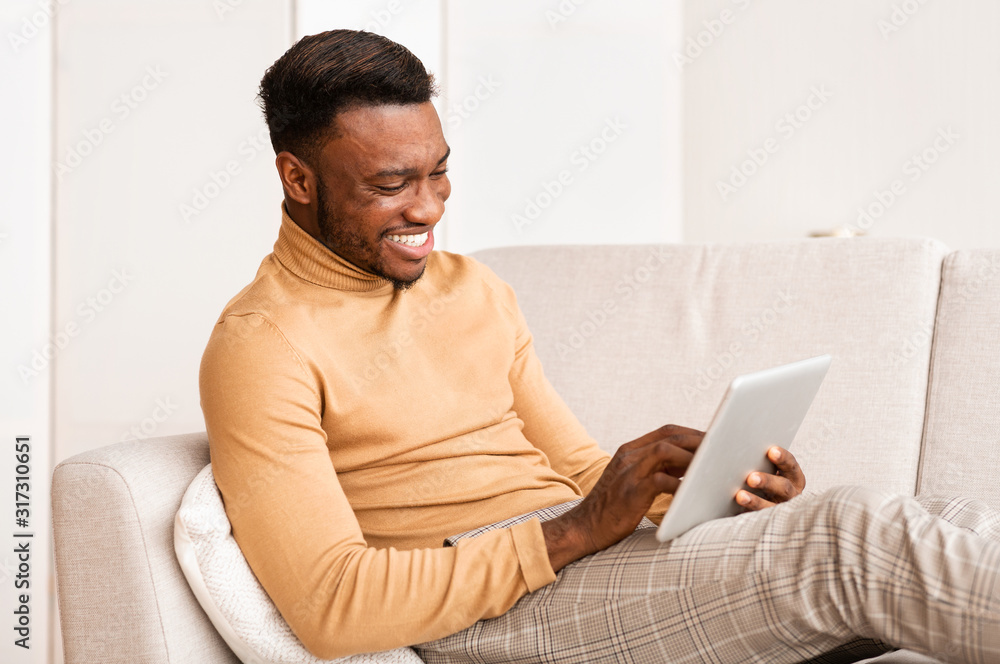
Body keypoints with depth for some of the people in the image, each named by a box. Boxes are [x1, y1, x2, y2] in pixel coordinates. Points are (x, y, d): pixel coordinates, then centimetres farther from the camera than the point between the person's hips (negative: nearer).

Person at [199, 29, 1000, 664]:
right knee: (852, 538, -25)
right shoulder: (260, 346, -6)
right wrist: (578, 531, -18)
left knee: (933, 524, -14)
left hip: (598, 553, 7)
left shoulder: (476, 291, 19)